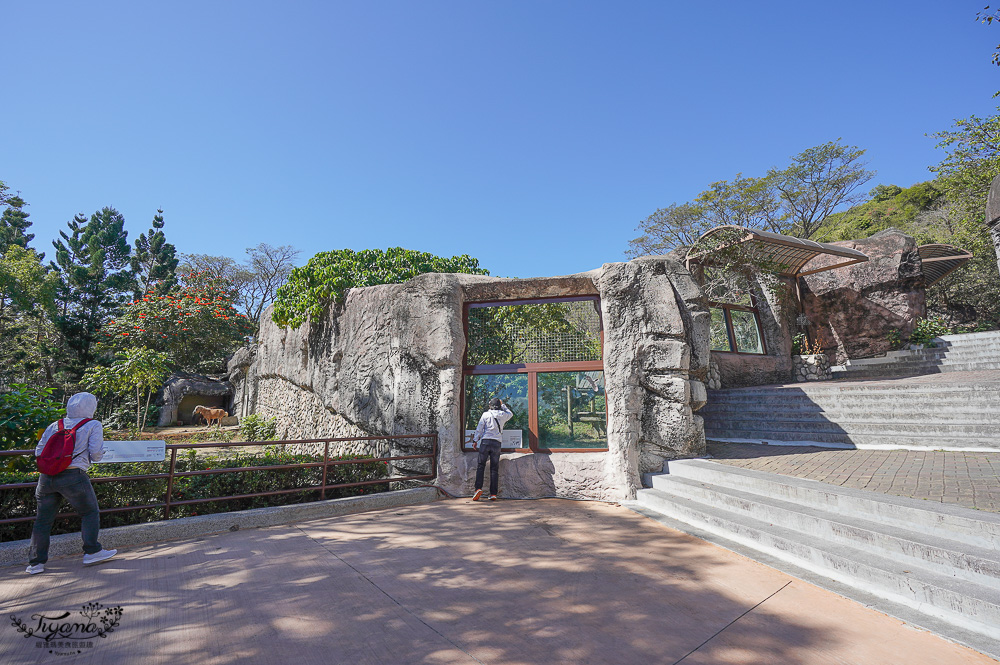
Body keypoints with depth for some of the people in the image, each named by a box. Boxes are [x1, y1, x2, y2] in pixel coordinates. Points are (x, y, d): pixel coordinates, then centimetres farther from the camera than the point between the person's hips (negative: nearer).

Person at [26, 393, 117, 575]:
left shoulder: (54, 426, 14)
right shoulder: (93, 426, 1)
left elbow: (39, 452, 12)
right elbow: (96, 453, -7)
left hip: (47, 476, 5)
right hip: (73, 476, -5)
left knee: (43, 519, 15)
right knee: (90, 512, 10)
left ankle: (36, 562, 19)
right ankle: (92, 552, 11)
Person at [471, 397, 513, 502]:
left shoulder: (486, 414, 2)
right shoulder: (503, 415, 7)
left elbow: (479, 428, 1)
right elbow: (510, 414, 31)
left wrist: (475, 440, 8)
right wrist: (503, 405, 35)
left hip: (485, 441, -2)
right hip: (497, 443, 2)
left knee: (481, 466, 2)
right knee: (494, 469, 4)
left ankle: (478, 488, -14)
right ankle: (493, 494, 1)